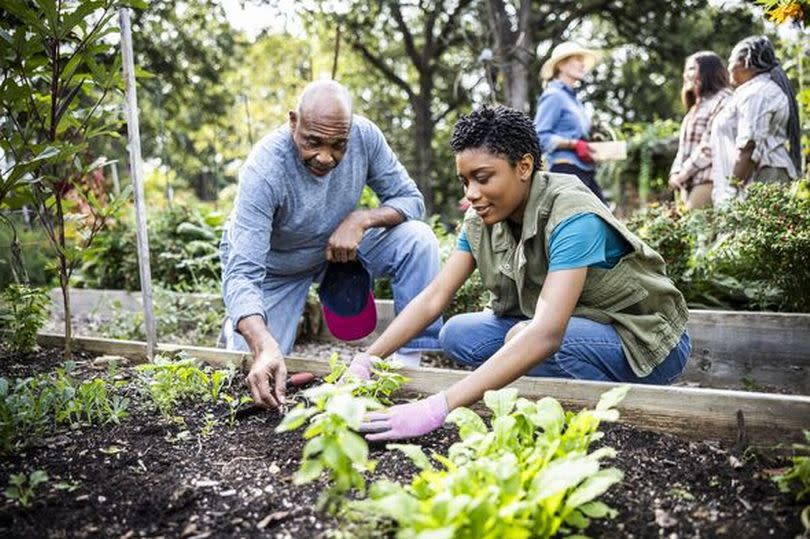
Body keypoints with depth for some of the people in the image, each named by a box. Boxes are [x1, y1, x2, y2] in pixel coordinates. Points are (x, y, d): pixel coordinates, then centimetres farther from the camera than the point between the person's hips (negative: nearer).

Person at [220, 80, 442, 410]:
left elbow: (410, 199, -12)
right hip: (271, 265, -3)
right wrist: (264, 348, -56)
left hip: (340, 244, 3)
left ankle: (410, 360, -12)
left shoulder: (364, 135, -24)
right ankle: (235, 324, 24)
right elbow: (243, 274, -40)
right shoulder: (263, 171, -35)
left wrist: (361, 219, -33)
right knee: (258, 377, -9)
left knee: (418, 240, -21)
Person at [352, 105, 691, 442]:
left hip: (646, 340, -6)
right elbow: (433, 297, -9)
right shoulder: (481, 220, -8)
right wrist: (367, 358, -24)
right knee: (458, 334, -11)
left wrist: (438, 408, -49)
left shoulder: (572, 218, -30)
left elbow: (546, 335, -42)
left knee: (523, 338, -32)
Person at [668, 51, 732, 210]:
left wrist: (685, 172, -11)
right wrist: (676, 172, 5)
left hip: (707, 182, -8)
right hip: (688, 184, 8)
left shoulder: (722, 99, 0)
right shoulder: (696, 108, 28)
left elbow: (710, 145, -12)